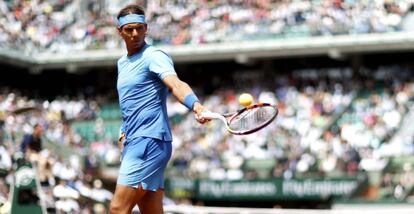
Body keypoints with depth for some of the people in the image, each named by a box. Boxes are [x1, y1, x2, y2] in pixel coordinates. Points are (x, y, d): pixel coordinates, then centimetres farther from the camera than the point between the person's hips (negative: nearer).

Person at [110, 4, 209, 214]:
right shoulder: (122, 63, 19)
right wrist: (124, 134, 15)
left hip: (150, 141, -9)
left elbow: (176, 84, -26)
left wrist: (196, 106, -45)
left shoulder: (154, 56, -8)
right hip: (134, 143, 9)